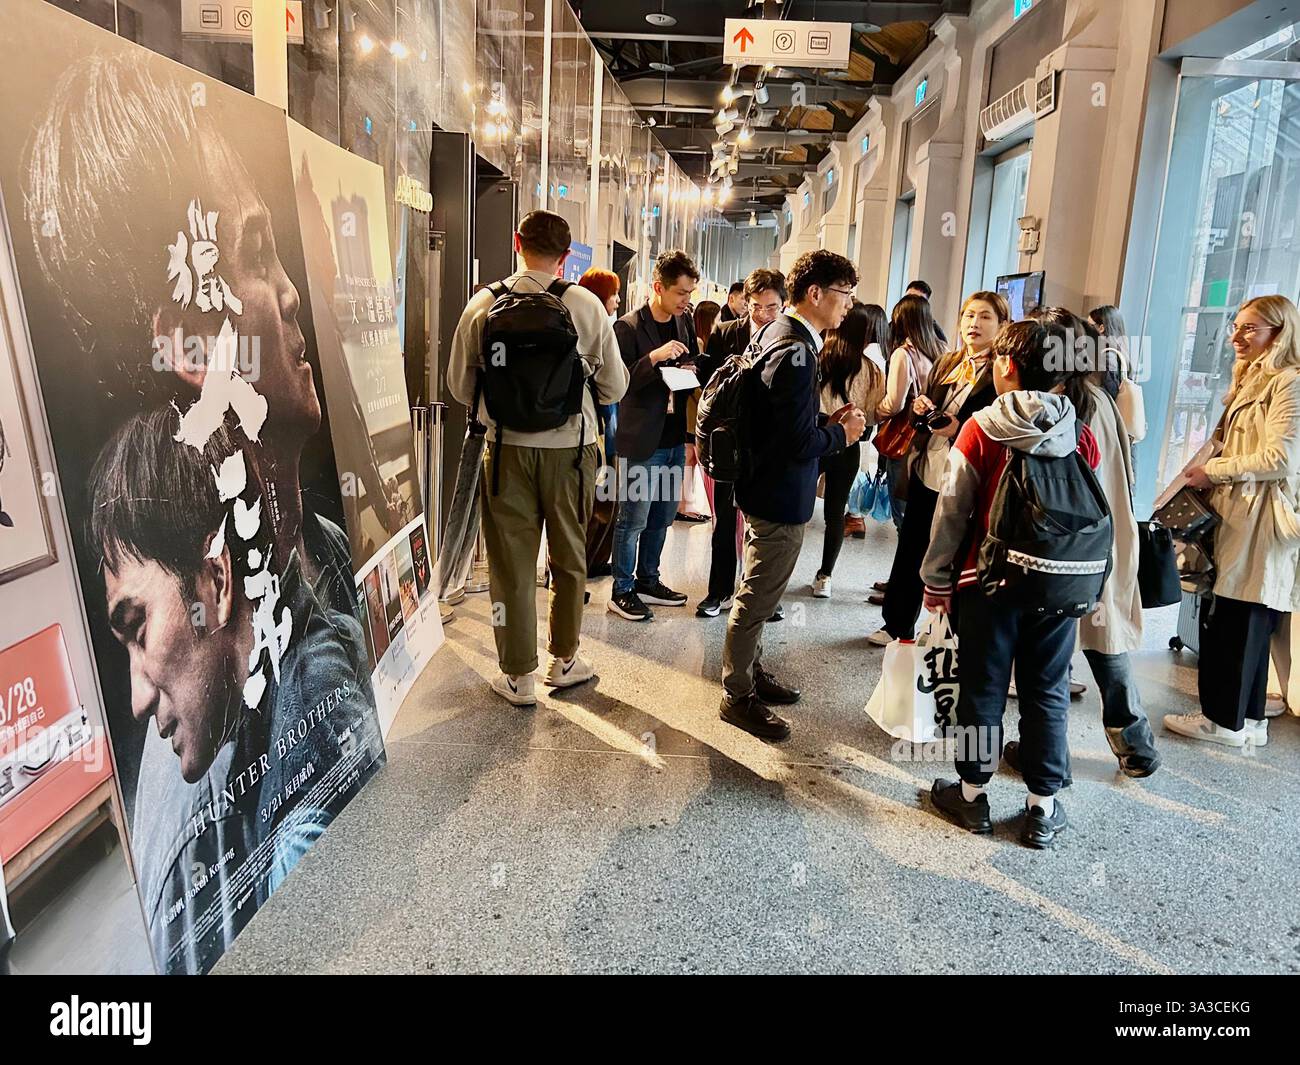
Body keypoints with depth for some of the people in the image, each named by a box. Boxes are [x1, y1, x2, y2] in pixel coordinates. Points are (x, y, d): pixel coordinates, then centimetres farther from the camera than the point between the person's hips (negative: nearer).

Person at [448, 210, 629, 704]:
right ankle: (564, 660, 30)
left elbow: (460, 384, 3)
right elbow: (614, 387, 0)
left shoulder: (484, 304, -4)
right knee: (569, 560, 17)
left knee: (512, 563, 9)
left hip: (507, 446, 0)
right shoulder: (588, 306, -6)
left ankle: (518, 675, 18)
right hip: (570, 446, 0)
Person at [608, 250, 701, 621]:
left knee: (661, 518, 16)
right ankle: (622, 592, 14)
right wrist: (655, 357, -27)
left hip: (675, 437, 7)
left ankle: (647, 581, 31)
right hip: (641, 441, -7)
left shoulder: (685, 322, 9)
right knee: (633, 521, 2)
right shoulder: (628, 327, -11)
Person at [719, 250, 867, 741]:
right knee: (757, 599, 3)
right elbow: (799, 443, -26)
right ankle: (737, 696, 18)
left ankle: (751, 670, 39)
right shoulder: (796, 352, -24)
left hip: (760, 486, 11)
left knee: (755, 592, 22)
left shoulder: (775, 333, 9)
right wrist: (841, 433, -7)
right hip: (780, 496, -10)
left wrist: (827, 422, 4)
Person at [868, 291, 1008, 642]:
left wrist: (959, 429, -23)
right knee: (909, 550, 14)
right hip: (926, 472, 6)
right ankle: (897, 623, 28)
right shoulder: (946, 364, 12)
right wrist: (920, 409, -1)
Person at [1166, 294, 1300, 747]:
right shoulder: (1251, 381, 20)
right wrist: (1210, 473, 6)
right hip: (1239, 515, 9)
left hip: (1263, 521, -9)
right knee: (1244, 622, 12)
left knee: (1234, 620, -3)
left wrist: (1214, 471, -12)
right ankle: (1249, 718, 21)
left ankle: (1226, 719, 7)